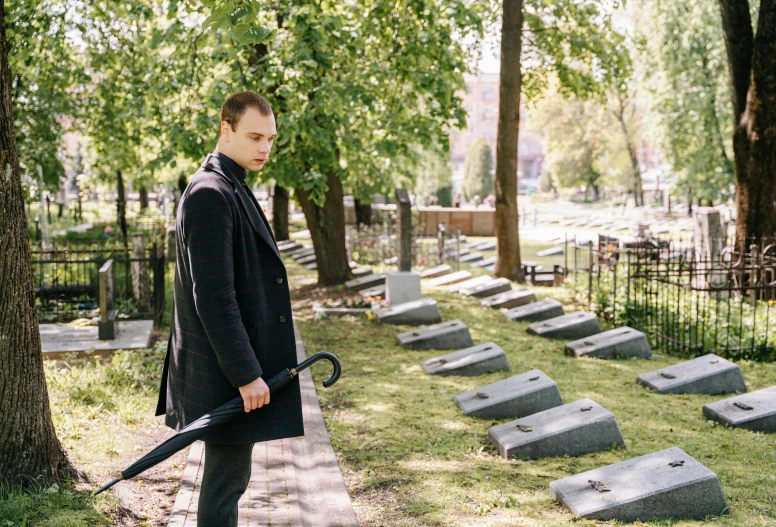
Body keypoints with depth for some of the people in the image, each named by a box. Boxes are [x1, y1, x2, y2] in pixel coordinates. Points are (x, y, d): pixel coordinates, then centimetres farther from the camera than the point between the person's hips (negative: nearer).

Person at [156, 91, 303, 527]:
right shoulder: (210, 193, -18)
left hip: (242, 365, 10)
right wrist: (246, 375, -22)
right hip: (227, 375, -10)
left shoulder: (232, 188, 14)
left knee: (230, 476, 18)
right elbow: (212, 297, -24)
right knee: (227, 479, -1)